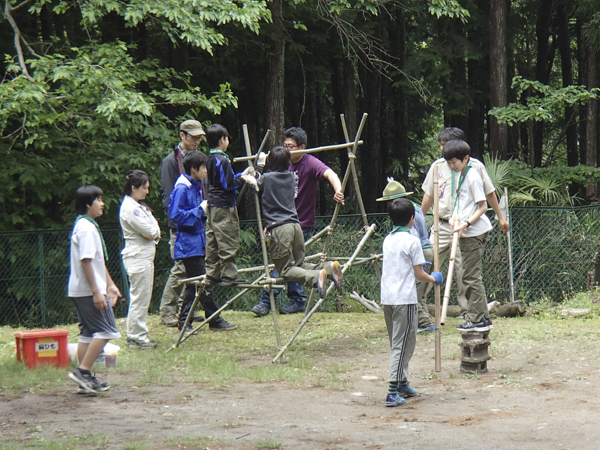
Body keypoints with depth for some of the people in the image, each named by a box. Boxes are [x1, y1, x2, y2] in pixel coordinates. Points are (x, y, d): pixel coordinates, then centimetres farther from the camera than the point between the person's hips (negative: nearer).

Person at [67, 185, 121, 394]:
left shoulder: (87, 226, 17)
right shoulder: (86, 228, -16)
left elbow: (98, 261, 23)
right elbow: (86, 261, -22)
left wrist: (110, 284, 24)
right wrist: (96, 292, -23)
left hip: (79, 291, 10)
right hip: (89, 290, -10)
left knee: (88, 333, 10)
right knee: (105, 330, -9)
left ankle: (85, 380, 11)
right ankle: (83, 371, -11)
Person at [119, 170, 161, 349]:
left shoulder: (139, 206, 16)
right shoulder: (129, 208, -16)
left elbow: (154, 230, 13)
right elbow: (149, 231, -19)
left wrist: (153, 233, -7)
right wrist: (153, 232, 1)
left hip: (146, 256, 10)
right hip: (137, 258, -10)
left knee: (142, 298, 12)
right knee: (139, 298, -6)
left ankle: (135, 335, 16)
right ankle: (137, 336, -2)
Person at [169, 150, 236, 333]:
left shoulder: (196, 186, 14)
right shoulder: (182, 189, -16)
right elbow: (176, 215, -23)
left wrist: (205, 211, 6)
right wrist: (200, 210, -20)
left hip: (196, 241, 10)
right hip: (189, 244, -10)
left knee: (193, 283, 11)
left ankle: (183, 322, 16)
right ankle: (214, 320, 0)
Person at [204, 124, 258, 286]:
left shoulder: (210, 159, 12)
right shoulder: (222, 160, -16)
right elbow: (228, 184, -19)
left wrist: (242, 175, 21)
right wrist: (243, 179, -6)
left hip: (212, 205, 10)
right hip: (224, 206, -10)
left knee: (212, 242, 11)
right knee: (227, 242, -5)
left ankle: (212, 274, 15)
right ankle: (228, 275, -3)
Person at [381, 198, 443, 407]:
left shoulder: (388, 240, 11)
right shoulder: (412, 241, -9)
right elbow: (419, 275, -7)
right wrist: (434, 278, 12)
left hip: (387, 297, 7)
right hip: (404, 299, -7)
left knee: (396, 343, 19)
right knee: (401, 344, -6)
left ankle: (402, 383, 26)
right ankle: (393, 392, -12)